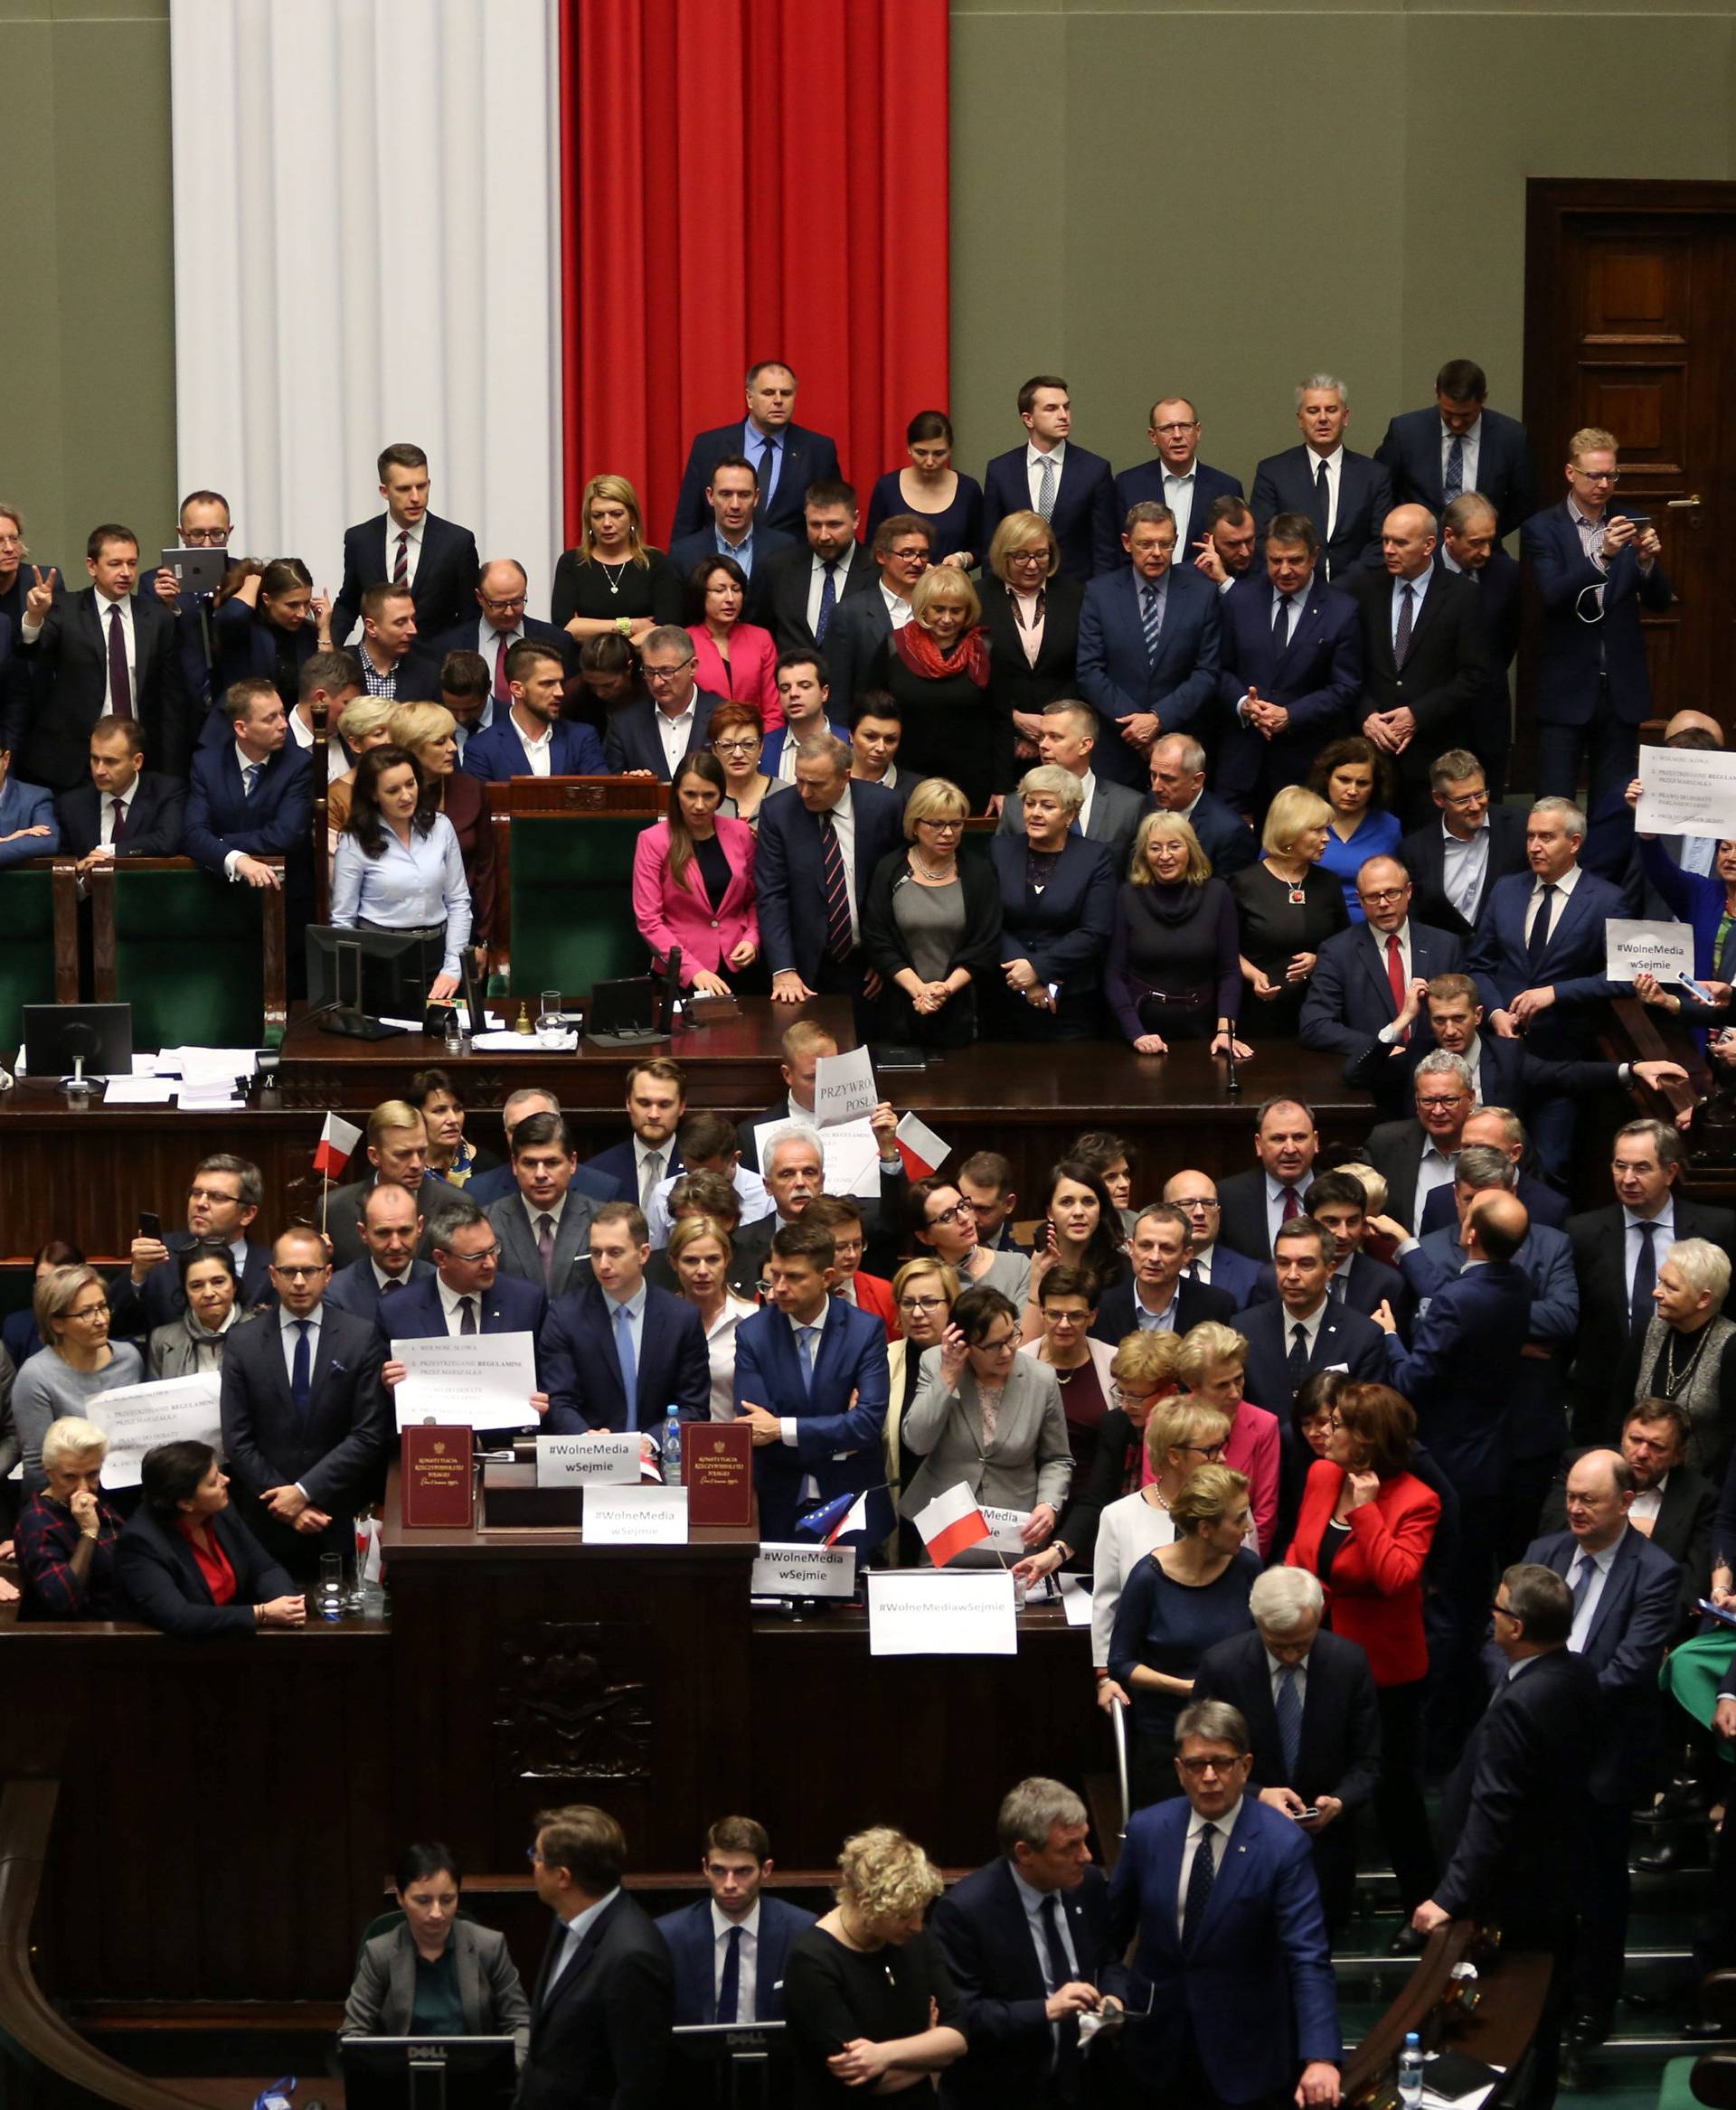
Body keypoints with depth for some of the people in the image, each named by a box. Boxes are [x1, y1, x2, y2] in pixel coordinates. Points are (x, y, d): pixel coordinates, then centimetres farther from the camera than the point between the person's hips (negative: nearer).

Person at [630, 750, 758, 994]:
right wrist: (693, 970, -16)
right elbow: (648, 920, -7)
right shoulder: (653, 841, -4)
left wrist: (752, 939, -2)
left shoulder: (740, 834, 7)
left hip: (738, 967, 3)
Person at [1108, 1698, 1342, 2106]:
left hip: (1246, 2053, -3)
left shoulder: (1283, 1844, -16)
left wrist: (1320, 2058, -32)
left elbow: (1308, 1959, -21)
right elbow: (1112, 1927, 11)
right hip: (1161, 2048, 3)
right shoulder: (1147, 1829, -4)